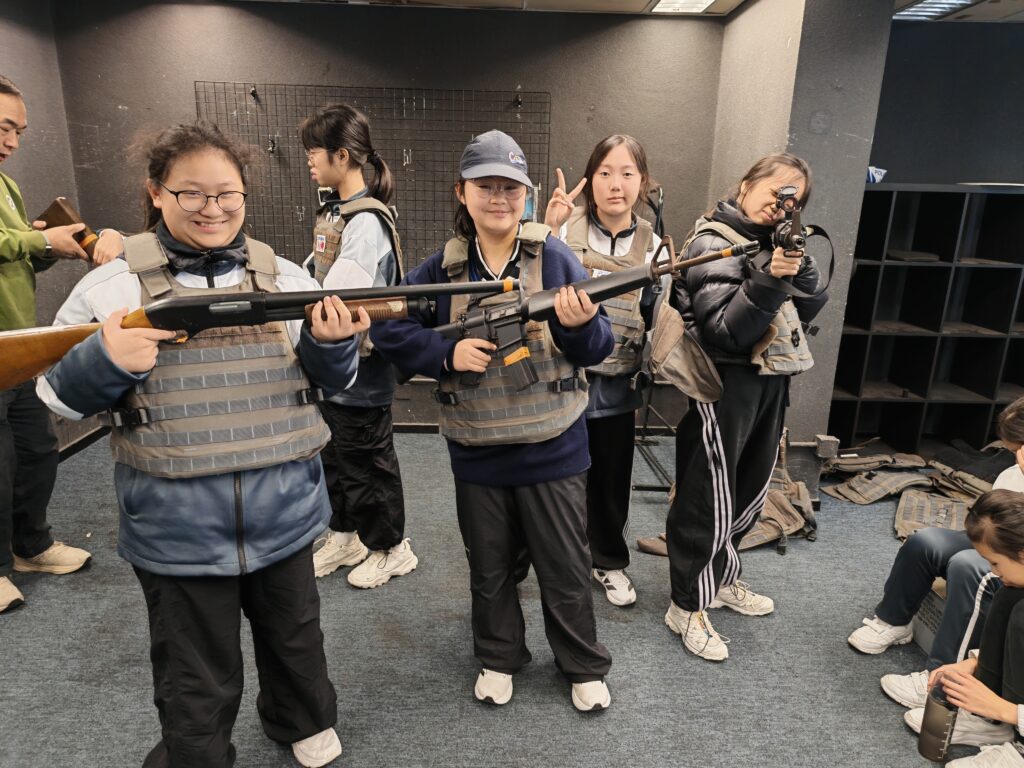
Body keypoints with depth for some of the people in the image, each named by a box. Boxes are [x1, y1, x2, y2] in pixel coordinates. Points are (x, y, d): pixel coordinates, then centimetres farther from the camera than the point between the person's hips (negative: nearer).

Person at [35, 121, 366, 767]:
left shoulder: (285, 276, -1)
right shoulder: (113, 285, -6)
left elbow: (335, 379, 4)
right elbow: (56, 393, 0)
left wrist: (332, 343, -19)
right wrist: (106, 362, -21)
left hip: (284, 513, 3)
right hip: (177, 530, -2)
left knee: (296, 637, 27)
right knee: (196, 686, 17)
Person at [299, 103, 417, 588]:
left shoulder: (366, 222, -19)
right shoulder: (332, 212, 9)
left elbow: (341, 301, -27)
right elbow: (313, 281, 12)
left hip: (359, 371, -9)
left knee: (368, 461, 7)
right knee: (333, 457, 20)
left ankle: (391, 548, 27)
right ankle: (343, 536, 39)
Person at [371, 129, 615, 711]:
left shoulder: (554, 258, -7)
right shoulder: (444, 268, -1)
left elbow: (600, 347, -7)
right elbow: (390, 327, 1)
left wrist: (579, 325, -30)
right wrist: (446, 354, -15)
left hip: (551, 445, -2)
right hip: (476, 448, 2)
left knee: (566, 565, 14)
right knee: (489, 564, 20)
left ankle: (585, 666, 37)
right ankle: (499, 658, 43)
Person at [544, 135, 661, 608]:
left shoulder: (651, 247, 3)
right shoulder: (566, 230, -6)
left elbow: (655, 321, 11)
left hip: (616, 386, 3)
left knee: (613, 477, 15)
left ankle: (610, 562, 37)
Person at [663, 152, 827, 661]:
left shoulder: (774, 241, 12)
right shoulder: (713, 243, -12)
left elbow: (807, 309, 6)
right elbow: (725, 329, -20)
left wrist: (798, 267, -9)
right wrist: (768, 279, -28)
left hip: (768, 380, 9)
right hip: (724, 384, -9)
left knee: (750, 491, 19)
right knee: (709, 500, -1)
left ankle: (721, 579, 39)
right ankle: (687, 607, 16)